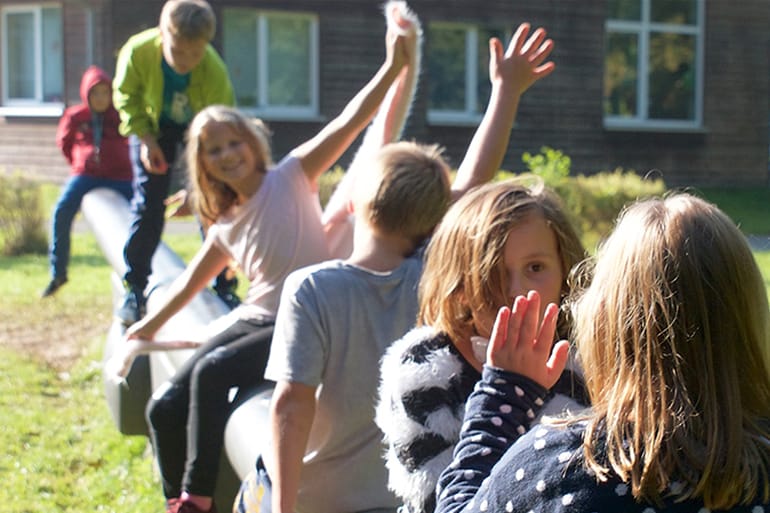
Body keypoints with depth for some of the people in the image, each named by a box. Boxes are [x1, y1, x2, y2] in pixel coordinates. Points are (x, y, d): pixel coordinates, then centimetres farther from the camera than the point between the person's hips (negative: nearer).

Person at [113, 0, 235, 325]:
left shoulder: (215, 73, -37)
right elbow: (126, 96, -10)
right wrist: (145, 139, -20)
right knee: (148, 204, -7)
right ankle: (134, 288, 4)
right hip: (154, 125, 1)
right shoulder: (137, 52, -32)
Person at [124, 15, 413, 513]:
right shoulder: (226, 224, 13)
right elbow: (191, 282, 30)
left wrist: (392, 68, -26)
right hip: (255, 320, 7)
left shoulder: (291, 178, -3)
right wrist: (150, 324, 41)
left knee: (213, 372, -29)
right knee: (165, 408, -8)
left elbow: (348, 122, -15)